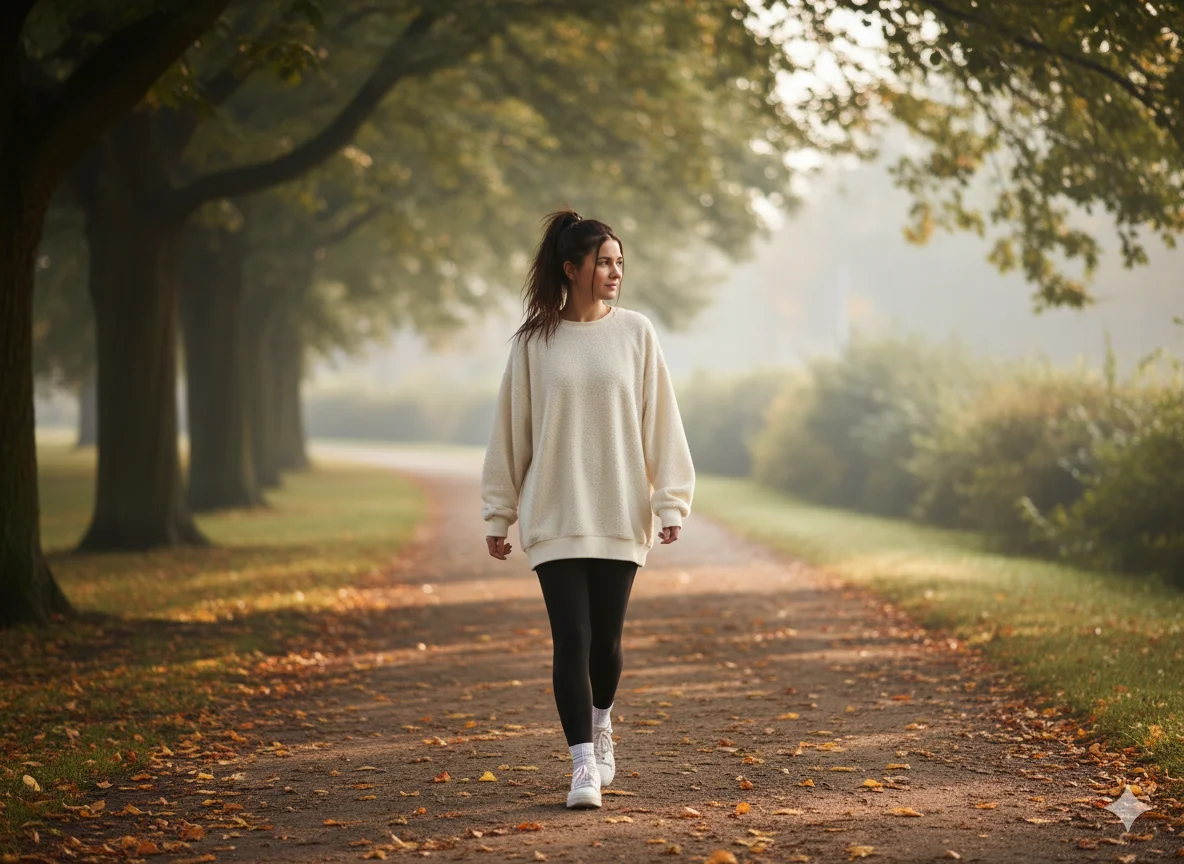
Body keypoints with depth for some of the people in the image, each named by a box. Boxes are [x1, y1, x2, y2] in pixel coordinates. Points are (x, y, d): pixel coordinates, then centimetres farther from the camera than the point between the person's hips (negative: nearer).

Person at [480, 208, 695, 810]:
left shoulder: (635, 333, 3)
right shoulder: (534, 342, 1)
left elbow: (660, 421, 3)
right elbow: (510, 429, 5)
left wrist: (670, 502, -2)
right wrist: (499, 514, 6)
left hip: (619, 514, 1)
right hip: (553, 516, -1)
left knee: (606, 637, 7)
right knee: (571, 637, -7)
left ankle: (599, 726, 35)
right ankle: (583, 765, -5)